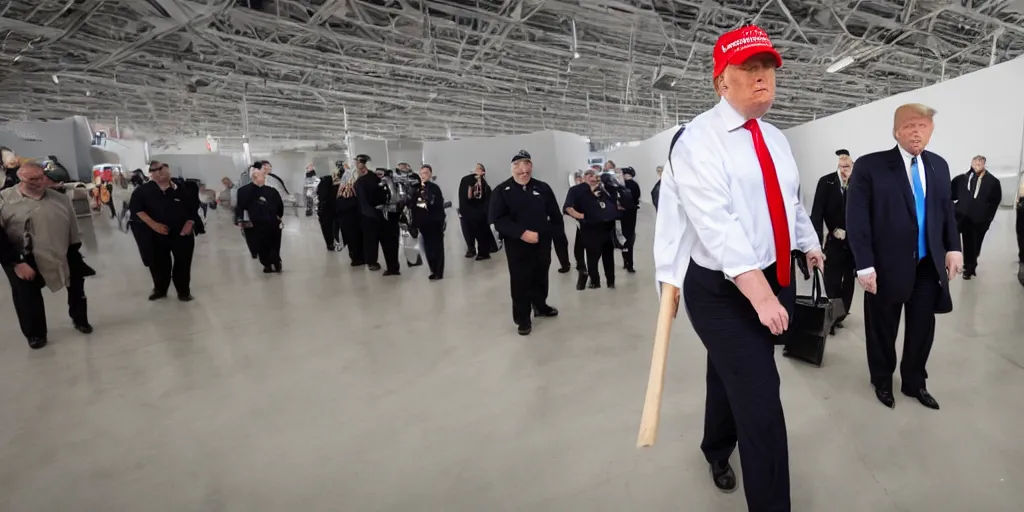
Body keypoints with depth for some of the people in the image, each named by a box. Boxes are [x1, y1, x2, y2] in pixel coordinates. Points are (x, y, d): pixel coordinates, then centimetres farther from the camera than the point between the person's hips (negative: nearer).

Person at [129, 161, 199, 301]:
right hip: (156, 234, 0)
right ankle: (160, 289, 29)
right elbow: (136, 208, -9)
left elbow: (193, 208, 8)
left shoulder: (182, 190, 0)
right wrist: (153, 224, -17)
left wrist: (190, 223, -6)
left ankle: (184, 291, 18)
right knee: (158, 264, 9)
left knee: (183, 263, 5)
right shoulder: (143, 191, -2)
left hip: (182, 234, 0)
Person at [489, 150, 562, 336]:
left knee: (541, 278, 19)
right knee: (520, 282, 2)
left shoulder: (543, 188, 3)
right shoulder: (502, 190, -7)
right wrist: (522, 233, -24)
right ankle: (523, 319, 16)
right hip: (517, 246, -3)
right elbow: (497, 219, -16)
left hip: (542, 243, 4)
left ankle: (540, 306, 42)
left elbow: (555, 215, 9)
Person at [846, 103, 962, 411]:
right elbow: (857, 219, -13)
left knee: (923, 327, 14)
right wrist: (864, 265, -16)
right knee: (883, 329, 11)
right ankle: (882, 382, 32)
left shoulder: (939, 166, 9)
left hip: (929, 264, 5)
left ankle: (914, 383, 34)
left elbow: (947, 211, 16)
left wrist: (953, 247, 4)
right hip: (888, 265, -5)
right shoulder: (870, 166, -10)